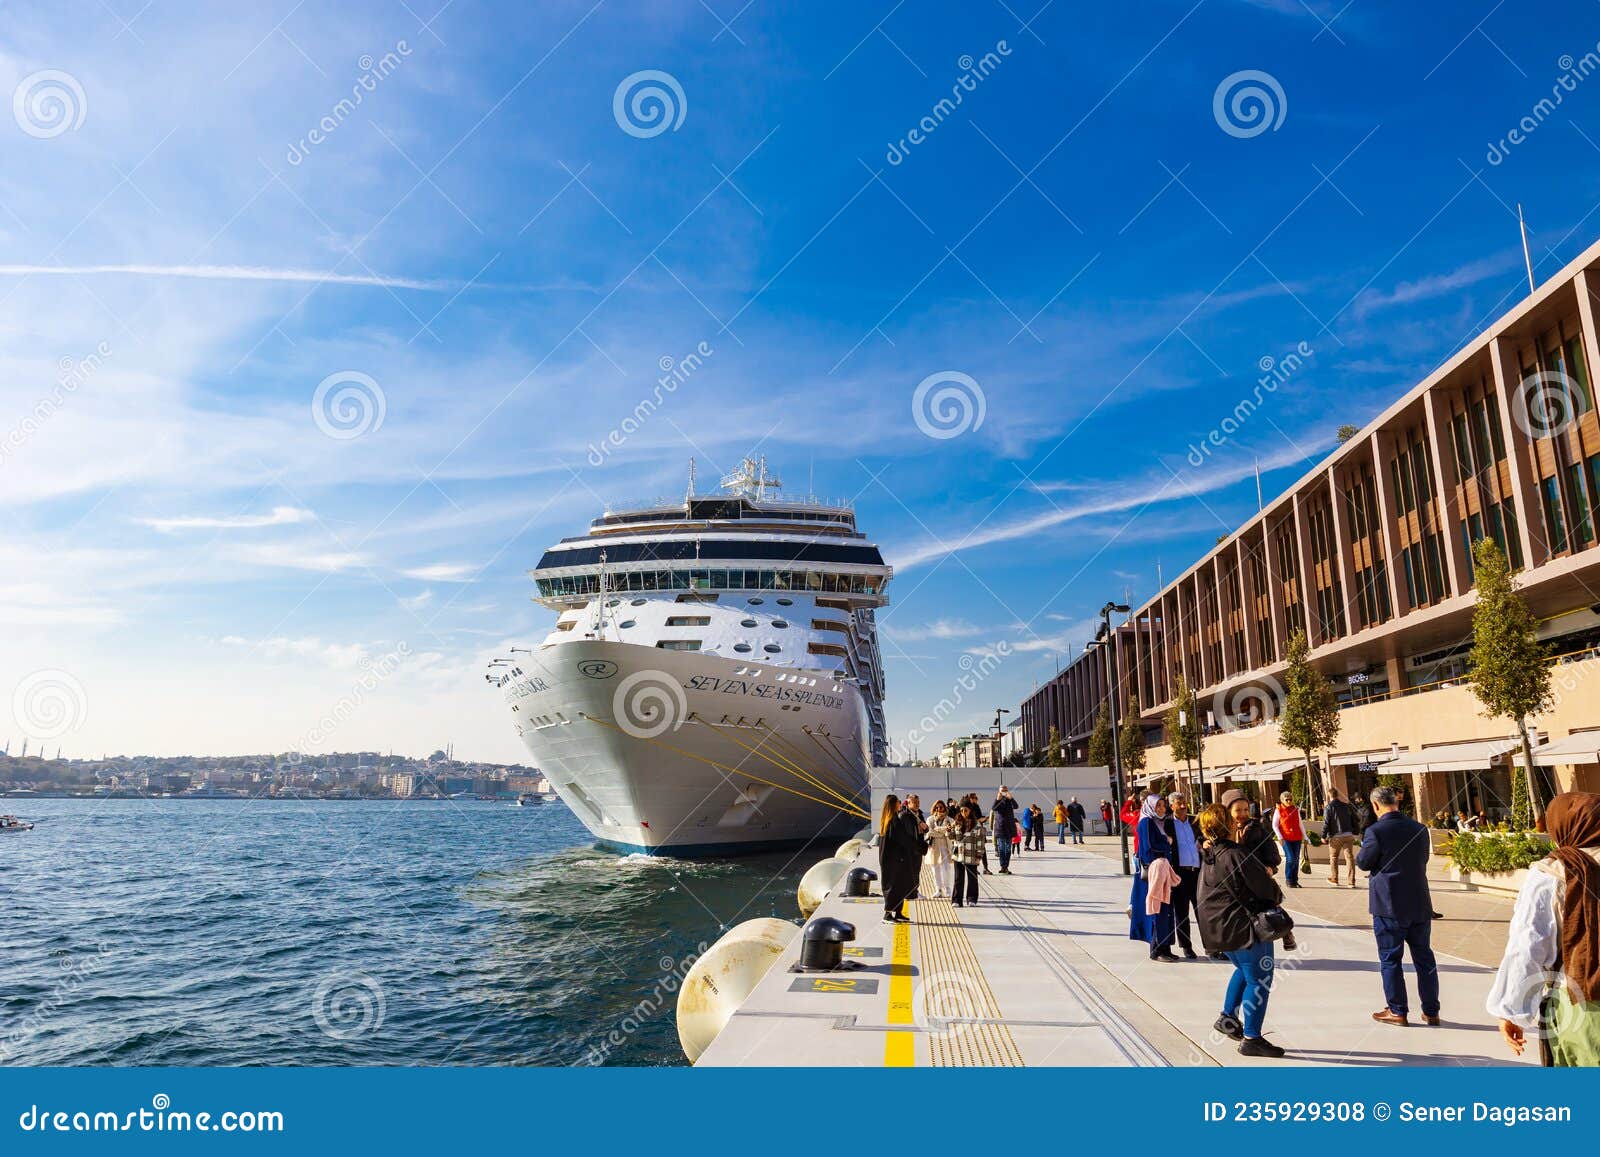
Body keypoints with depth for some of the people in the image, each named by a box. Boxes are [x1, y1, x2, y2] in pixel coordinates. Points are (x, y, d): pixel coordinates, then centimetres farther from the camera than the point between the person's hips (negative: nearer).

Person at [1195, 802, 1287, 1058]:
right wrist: (1277, 898, 3)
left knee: (1244, 970, 28)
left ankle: (1228, 1018, 32)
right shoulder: (1235, 855, -22)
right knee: (1259, 980, 1)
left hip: (1218, 928, 9)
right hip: (1244, 926, -9)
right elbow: (1265, 886, -17)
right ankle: (1251, 1038, 5)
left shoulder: (1207, 856, 4)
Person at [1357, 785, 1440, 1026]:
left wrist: (1363, 847, 9)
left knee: (1390, 958, 6)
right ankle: (1431, 1011, 22)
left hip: (1388, 906, -5)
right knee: (1424, 956, 15)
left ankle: (1397, 1011, 11)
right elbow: (1423, 859, 14)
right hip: (1419, 904, 5)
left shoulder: (1376, 831, -17)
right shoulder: (1419, 829, 0)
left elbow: (1363, 863, -9)